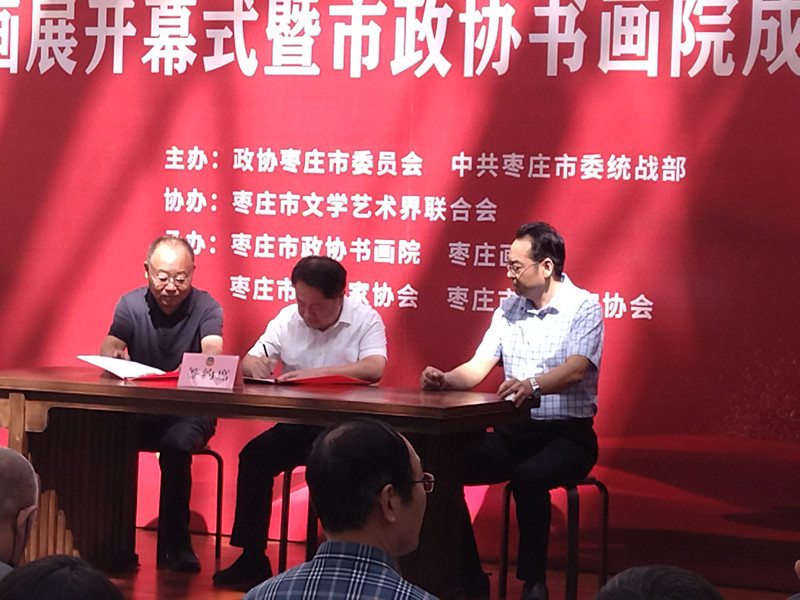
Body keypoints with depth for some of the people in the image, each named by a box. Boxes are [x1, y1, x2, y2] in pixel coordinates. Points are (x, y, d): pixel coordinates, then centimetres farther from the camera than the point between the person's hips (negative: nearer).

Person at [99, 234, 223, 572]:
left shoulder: (206, 307, -2)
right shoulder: (131, 303, 5)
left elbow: (213, 352, -20)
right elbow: (109, 347, -8)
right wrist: (114, 355, -34)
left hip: (189, 412, -2)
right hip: (138, 409, 2)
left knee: (176, 443, -36)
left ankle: (177, 544, -23)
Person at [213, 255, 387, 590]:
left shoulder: (365, 320, -6)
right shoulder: (288, 318, 5)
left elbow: (374, 368, -24)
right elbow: (248, 363, 4)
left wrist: (313, 373, -31)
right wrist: (255, 365, -23)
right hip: (296, 424, 4)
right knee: (253, 457, -17)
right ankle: (252, 559, -8)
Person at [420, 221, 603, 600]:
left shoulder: (583, 307, -6)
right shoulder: (508, 309, 13)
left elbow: (575, 370, -23)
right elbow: (477, 369, 7)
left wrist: (532, 385, -43)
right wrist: (445, 380, -15)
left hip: (567, 433, -6)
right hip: (513, 431, 6)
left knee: (528, 476, -37)